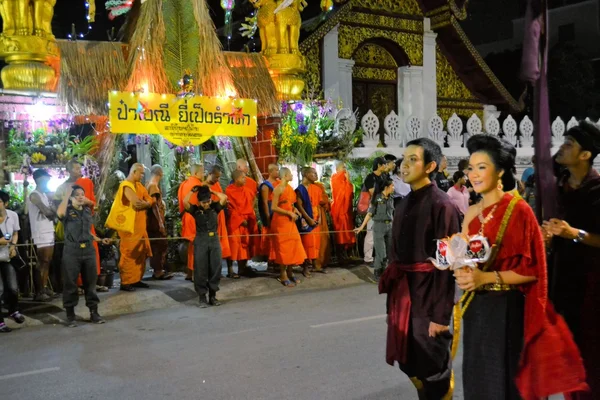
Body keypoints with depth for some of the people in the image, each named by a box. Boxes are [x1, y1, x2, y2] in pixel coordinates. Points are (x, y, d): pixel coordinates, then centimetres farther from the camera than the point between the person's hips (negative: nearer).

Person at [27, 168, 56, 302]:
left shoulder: (44, 195, 18)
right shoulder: (34, 195, -11)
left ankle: (45, 288, 17)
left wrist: (52, 211, -8)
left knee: (47, 261, 11)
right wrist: (54, 211, 0)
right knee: (42, 262, -7)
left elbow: (50, 213, 13)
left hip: (49, 232, 9)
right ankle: (38, 292, -4)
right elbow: (47, 212, -20)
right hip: (41, 234, -9)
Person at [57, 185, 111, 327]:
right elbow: (60, 213, -29)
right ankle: (70, 316, 10)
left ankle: (94, 313, 16)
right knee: (70, 283, 1)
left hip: (88, 250, 5)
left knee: (90, 282, 8)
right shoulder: (68, 211, -2)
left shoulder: (87, 211, 14)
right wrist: (66, 194, -20)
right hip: (72, 250, -5)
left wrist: (100, 240, 14)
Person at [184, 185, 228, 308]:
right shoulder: (195, 210, 1)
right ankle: (202, 297, 7)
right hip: (201, 240, -2)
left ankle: (213, 295, 16)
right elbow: (185, 201, -15)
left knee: (215, 268, 5)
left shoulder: (215, 207, 7)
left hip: (214, 239, 2)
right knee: (200, 269, 0)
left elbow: (224, 198, -6)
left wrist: (212, 191, 3)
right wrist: (193, 191, -4)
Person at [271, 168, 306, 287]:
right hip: (280, 221, -8)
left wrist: (294, 210, 2)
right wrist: (289, 213, -18)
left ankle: (289, 272, 22)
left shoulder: (289, 188, 10)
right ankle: (283, 276, 7)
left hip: (289, 221, 8)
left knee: (293, 245, 9)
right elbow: (274, 207, -18)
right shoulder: (278, 189, -14)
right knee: (283, 247, -2)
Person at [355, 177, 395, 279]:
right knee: (381, 252, -5)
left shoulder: (391, 199, 7)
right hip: (379, 225, -5)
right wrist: (362, 226, -10)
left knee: (388, 251, 7)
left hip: (389, 226, 5)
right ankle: (378, 271, 12)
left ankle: (384, 270, 20)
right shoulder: (377, 197, -8)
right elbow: (370, 213, -8)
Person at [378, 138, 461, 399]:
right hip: (404, 296, 7)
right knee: (412, 367, 17)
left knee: (434, 372, 7)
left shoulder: (441, 205, -14)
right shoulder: (404, 204, 8)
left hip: (428, 297, -7)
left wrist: (440, 314, -17)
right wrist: (392, 303, 13)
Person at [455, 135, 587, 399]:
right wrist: (462, 274, -6)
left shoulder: (518, 210, -12)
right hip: (475, 308, 6)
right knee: (477, 377, 13)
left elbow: (531, 269, -13)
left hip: (506, 309, -6)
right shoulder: (471, 214, 7)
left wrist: (487, 278, -22)